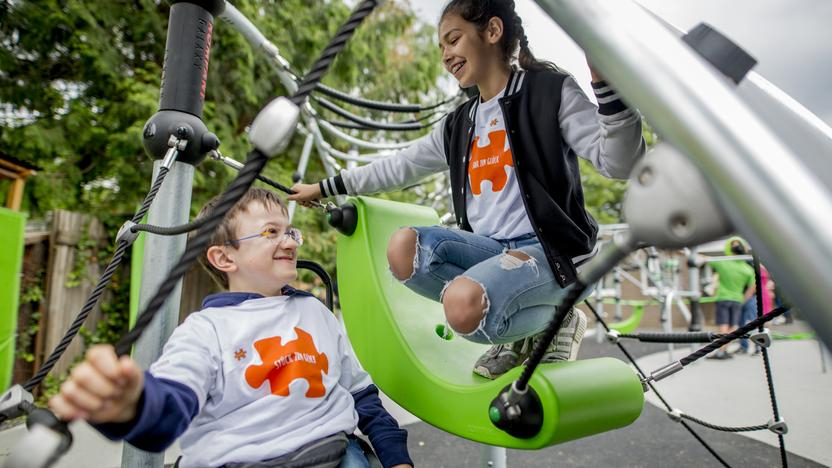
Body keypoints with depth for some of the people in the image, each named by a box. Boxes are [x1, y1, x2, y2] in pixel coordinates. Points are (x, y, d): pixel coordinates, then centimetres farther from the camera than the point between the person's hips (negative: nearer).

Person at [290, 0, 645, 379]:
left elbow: (619, 163, -11)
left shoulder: (550, 90, -1)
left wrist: (604, 82, -26)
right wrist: (324, 188, 24)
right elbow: (396, 167, 22)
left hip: (550, 249, -6)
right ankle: (518, 330, -4)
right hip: (488, 248, 6)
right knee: (403, 247, -21)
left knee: (465, 305, -33)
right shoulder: (458, 126, 16)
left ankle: (553, 320, 0)